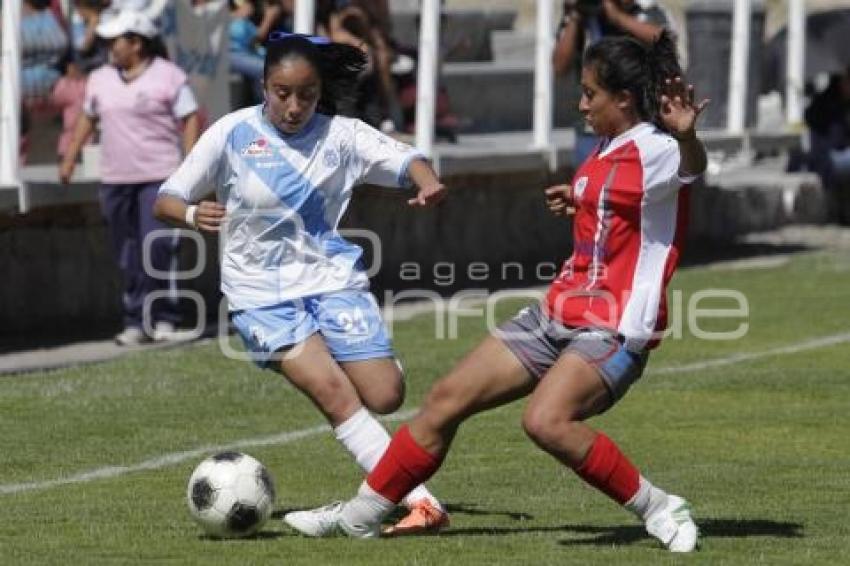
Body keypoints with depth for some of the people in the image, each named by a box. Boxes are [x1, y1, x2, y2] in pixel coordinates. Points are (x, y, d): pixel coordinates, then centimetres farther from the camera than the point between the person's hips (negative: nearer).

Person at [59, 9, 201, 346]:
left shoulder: (168, 76, -4)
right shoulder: (100, 80, 13)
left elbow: (190, 120, -6)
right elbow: (87, 118, 23)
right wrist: (69, 158, 19)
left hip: (159, 178, -5)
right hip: (115, 179, 5)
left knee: (158, 249, -12)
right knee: (128, 257, 5)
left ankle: (164, 320, -4)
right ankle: (136, 323, 10)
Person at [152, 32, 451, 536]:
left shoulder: (339, 135, -1)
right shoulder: (233, 134, -5)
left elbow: (405, 160, -7)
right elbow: (166, 200, -2)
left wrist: (428, 182, -31)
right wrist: (191, 214, -25)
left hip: (332, 277, 2)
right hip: (263, 292, -2)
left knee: (385, 397, -8)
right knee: (335, 394, -20)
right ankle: (421, 503, -21)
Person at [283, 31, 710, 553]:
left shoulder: (656, 151, -16)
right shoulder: (610, 152, 12)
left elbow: (691, 167, -40)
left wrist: (686, 134, -60)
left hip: (614, 329, -10)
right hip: (559, 312, 10)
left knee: (547, 421, -33)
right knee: (447, 399, 8)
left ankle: (659, 510, -17)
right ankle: (361, 514, 22)